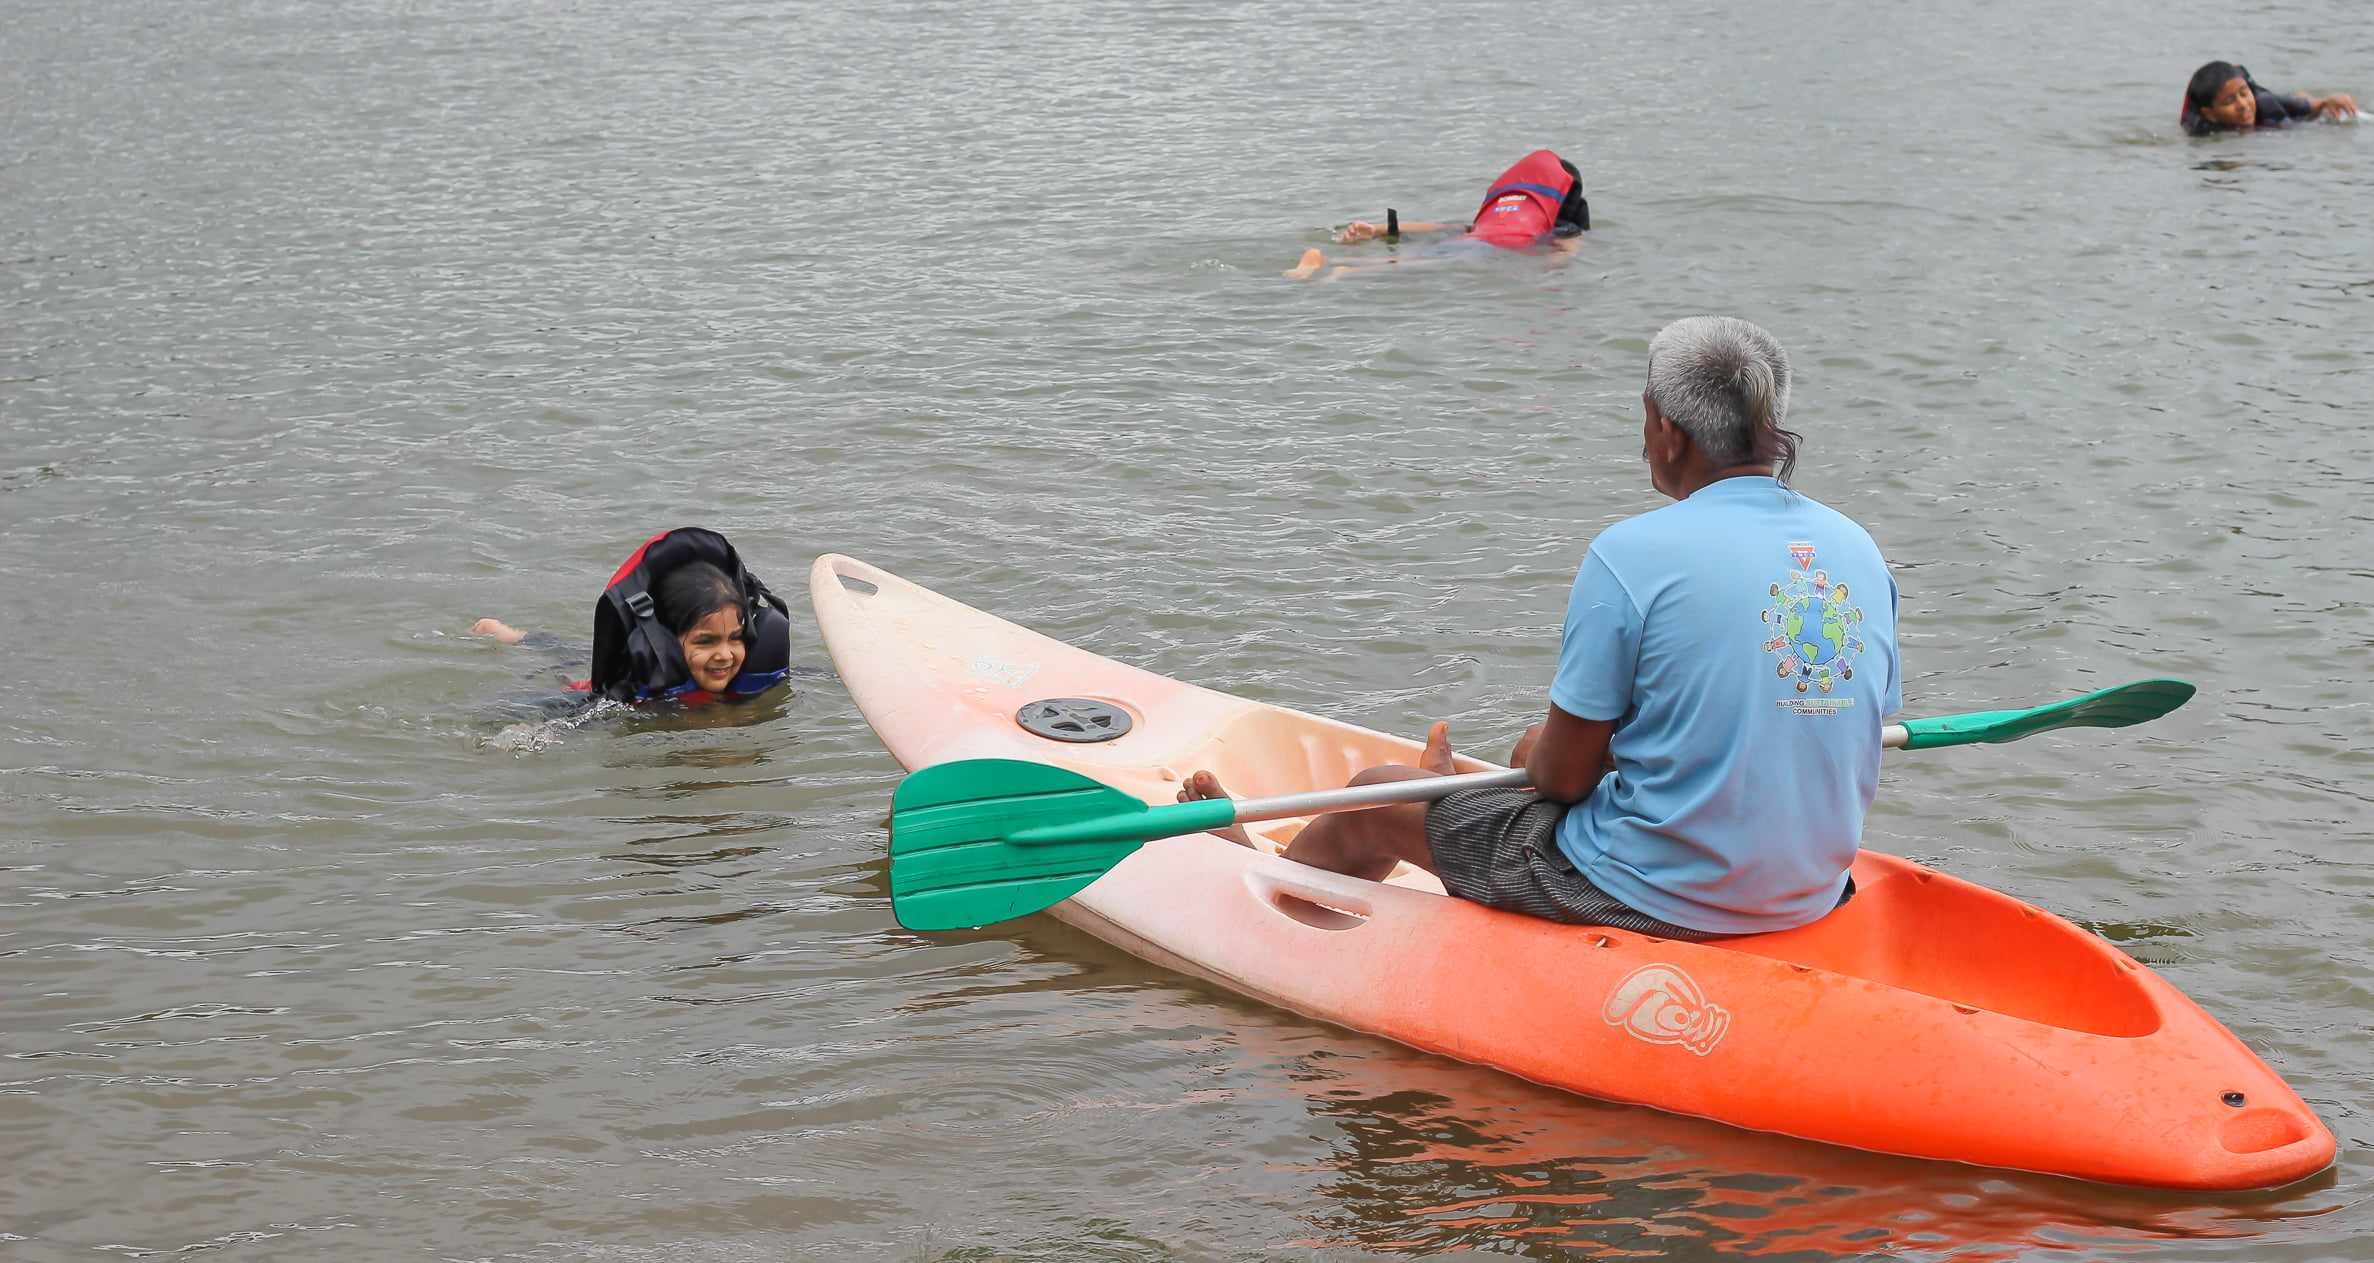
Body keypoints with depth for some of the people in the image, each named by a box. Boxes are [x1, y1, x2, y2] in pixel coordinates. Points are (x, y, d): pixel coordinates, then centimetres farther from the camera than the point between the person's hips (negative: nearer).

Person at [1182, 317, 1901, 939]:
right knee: (1536, 752, 32)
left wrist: (1540, 750, 12)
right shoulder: (1858, 550, -1)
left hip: (1656, 898, -6)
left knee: (1378, 802, 19)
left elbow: (1564, 775, -14)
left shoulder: (1632, 554, -19)